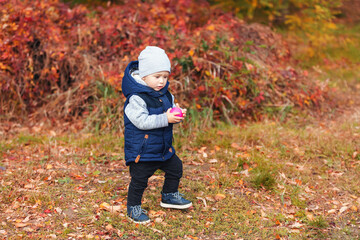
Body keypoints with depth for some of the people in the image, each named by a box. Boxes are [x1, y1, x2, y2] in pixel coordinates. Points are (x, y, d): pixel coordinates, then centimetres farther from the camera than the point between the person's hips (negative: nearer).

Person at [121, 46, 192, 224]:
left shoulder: (165, 94, 4)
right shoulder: (136, 97, -23)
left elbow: (170, 111, 13)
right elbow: (142, 121, -29)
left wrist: (178, 115, -11)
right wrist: (166, 119, -32)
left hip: (164, 147, 8)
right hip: (141, 150, -8)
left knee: (175, 168, 20)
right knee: (139, 180, 4)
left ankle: (169, 196, 42)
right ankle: (133, 208, 24)